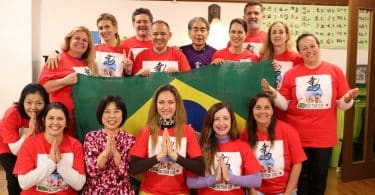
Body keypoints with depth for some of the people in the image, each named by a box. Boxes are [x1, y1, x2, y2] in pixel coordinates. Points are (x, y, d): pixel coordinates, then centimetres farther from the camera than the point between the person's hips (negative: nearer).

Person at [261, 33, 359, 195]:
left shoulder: (335, 71, 0)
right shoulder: (291, 74, -1)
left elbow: (342, 105, 0)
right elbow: (284, 105, -3)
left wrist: (348, 98, -21)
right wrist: (274, 94, -21)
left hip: (324, 137, 1)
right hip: (297, 136, 0)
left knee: (320, 175, 16)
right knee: (300, 176, 13)